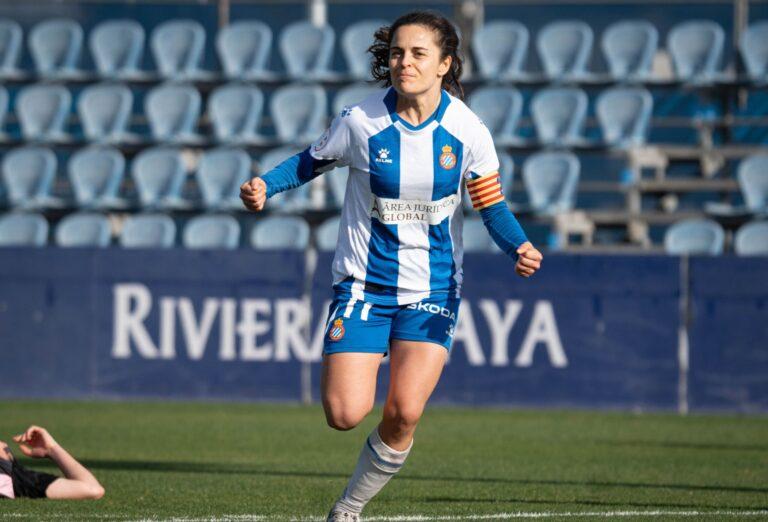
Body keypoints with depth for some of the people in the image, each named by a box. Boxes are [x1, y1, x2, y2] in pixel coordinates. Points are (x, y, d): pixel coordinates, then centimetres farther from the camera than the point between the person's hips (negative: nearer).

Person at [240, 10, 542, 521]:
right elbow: (312, 161, 5)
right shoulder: (361, 121, -11)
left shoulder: (466, 130, -9)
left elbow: (492, 204, 1)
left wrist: (520, 247, -18)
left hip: (434, 286, 1)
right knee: (345, 414, -12)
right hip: (364, 282, 0)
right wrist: (266, 186, -13)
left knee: (405, 414, -13)